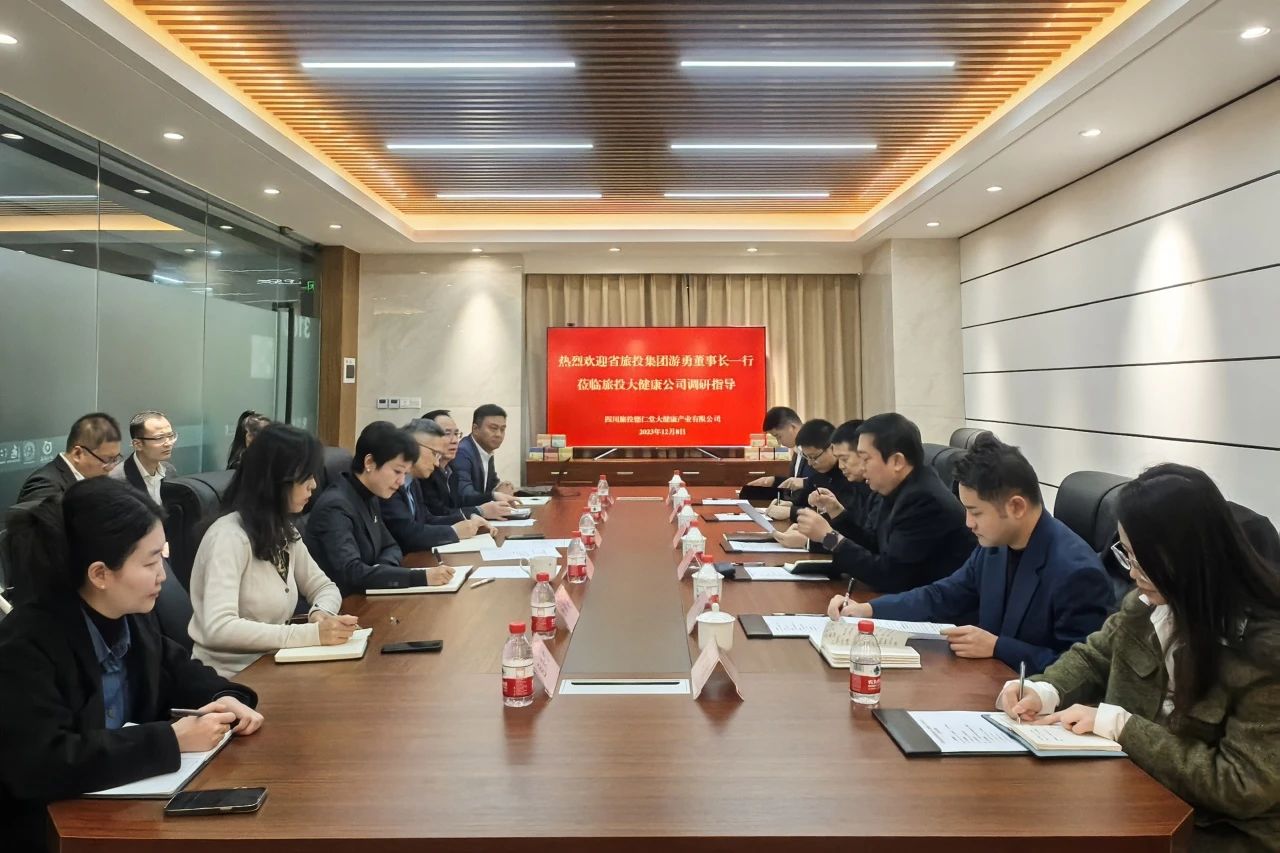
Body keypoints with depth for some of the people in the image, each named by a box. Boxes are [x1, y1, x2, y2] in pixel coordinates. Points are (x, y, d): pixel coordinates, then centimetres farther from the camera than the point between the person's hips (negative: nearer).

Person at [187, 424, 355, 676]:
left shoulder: (284, 532, 7)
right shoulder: (229, 536, -19)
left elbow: (324, 587, 13)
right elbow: (218, 628, -29)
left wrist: (321, 614, -10)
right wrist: (312, 634, -33)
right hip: (232, 678, -7)